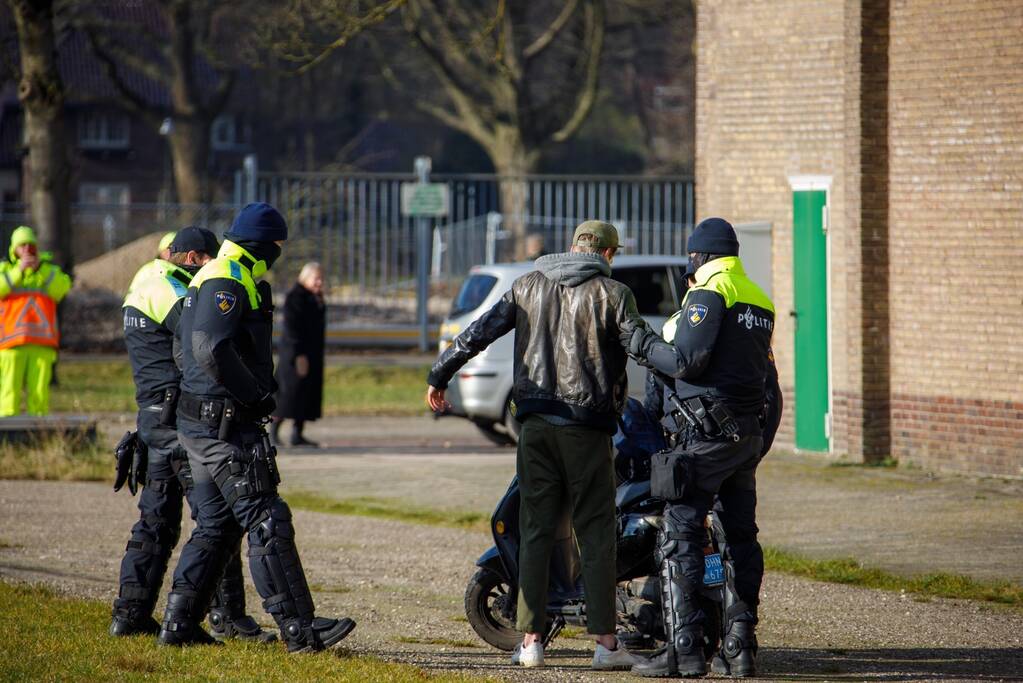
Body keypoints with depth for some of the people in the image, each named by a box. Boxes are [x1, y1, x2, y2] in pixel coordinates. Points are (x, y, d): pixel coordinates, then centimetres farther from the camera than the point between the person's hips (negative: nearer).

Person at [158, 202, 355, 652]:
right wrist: (257, 395, -18)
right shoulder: (227, 283, -15)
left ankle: (179, 625, 15)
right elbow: (212, 349, -26)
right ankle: (299, 629, -10)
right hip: (226, 426, -11)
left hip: (198, 424, 11)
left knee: (216, 524, 15)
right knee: (267, 522, -9)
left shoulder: (211, 278, 18)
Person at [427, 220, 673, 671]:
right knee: (595, 533, 0)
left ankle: (530, 639, 3)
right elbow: (642, 347, -9)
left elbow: (479, 333, 10)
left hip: (536, 424, 3)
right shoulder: (611, 294, -2)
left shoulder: (529, 287, 9)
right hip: (586, 425, -3)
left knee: (535, 531, 7)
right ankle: (605, 641, -3)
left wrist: (439, 377, 20)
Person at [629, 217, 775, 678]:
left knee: (680, 536, -6)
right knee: (740, 537, 10)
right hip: (748, 432, 8)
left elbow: (688, 361, -17)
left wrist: (647, 348, 1)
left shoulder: (709, 292, -9)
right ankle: (739, 648, 9)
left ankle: (684, 648, -12)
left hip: (708, 430, -8)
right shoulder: (760, 301, 17)